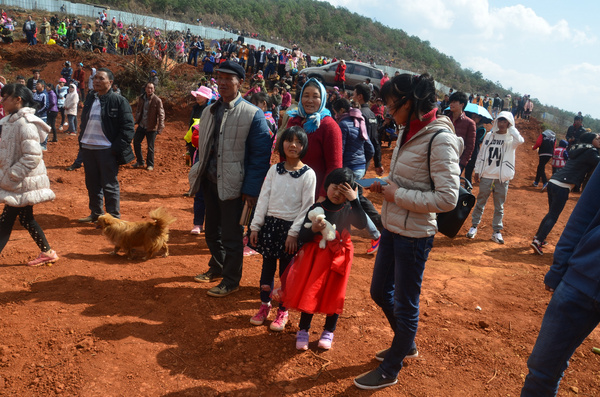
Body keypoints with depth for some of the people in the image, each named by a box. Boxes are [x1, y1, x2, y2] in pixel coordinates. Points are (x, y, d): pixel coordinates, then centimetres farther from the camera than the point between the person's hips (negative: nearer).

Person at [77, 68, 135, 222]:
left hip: (106, 150, -7)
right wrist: (81, 142, 11)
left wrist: (117, 148, -16)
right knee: (92, 184, 15)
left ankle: (113, 218, 10)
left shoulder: (119, 101, -8)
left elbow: (128, 127, -11)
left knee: (110, 185, 0)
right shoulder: (90, 98, 12)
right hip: (87, 149, 7)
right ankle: (96, 213, 28)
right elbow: (84, 121, 21)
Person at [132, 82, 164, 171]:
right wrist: (137, 120, 17)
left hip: (151, 127, -5)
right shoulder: (141, 98, 5)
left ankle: (150, 164, 17)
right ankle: (140, 162, 23)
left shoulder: (157, 100, -12)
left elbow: (161, 114, -13)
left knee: (150, 147, 2)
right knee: (136, 142, 7)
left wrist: (160, 127, -20)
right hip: (141, 125, 6)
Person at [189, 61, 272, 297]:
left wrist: (251, 189, -18)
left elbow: (261, 155, -14)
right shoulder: (209, 111, 11)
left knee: (231, 234, 3)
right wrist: (198, 175, 11)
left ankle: (231, 281, 19)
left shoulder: (253, 115, -11)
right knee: (211, 230, 19)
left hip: (233, 184, -7)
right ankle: (217, 268, 40)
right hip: (210, 181, 7)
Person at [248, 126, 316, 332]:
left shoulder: (308, 175, -8)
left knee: (286, 270, 5)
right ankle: (264, 306, 30)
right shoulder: (274, 170, 3)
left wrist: (294, 233, -12)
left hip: (291, 227, -3)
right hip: (270, 223, 3)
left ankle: (283, 311, 23)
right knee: (267, 265, 12)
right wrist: (255, 226, 1)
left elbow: (307, 206, -9)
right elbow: (263, 198, 4)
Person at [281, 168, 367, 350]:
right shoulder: (316, 208, -6)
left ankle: (328, 332, 29)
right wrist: (313, 229, -27)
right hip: (315, 258, 0)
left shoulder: (348, 210, -5)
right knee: (309, 294, 5)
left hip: (338, 258, 0)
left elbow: (362, 224, -26)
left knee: (333, 295, 9)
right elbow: (302, 237, -6)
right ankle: (303, 330, 24)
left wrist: (354, 200, -27)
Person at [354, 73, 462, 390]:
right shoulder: (407, 132, 6)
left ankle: (389, 371, 28)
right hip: (391, 228, 9)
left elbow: (447, 198, -24)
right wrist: (385, 185, 0)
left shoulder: (440, 140, -20)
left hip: (414, 235, -9)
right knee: (380, 292, 21)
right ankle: (406, 345, 45)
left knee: (405, 305, 9)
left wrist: (398, 195, -20)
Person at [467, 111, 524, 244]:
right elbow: (481, 154, 9)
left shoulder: (511, 138, 0)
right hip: (486, 176, 1)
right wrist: (477, 171, 6)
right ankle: (474, 226, 20)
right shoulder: (489, 136, 6)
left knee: (499, 206, 6)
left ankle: (497, 231, 14)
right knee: (480, 203, 8)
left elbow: (520, 140, -25)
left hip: (502, 178, -1)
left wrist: (511, 127, -13)